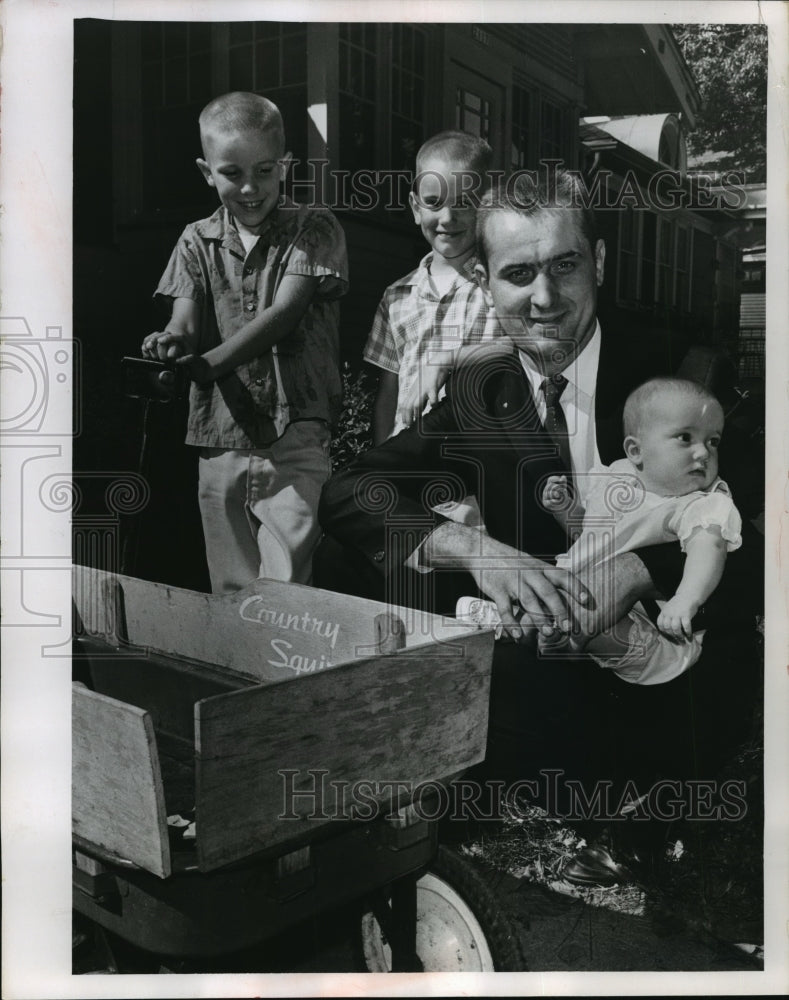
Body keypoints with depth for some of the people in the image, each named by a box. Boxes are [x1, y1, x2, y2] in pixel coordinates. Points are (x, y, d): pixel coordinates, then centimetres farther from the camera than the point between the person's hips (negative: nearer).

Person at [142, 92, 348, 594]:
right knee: (230, 592, 10)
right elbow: (186, 322, -1)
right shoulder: (198, 240, 11)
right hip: (220, 439, 4)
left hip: (296, 442, -3)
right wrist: (172, 342, -27)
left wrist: (202, 364, -24)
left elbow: (282, 314, -12)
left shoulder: (314, 229, 0)